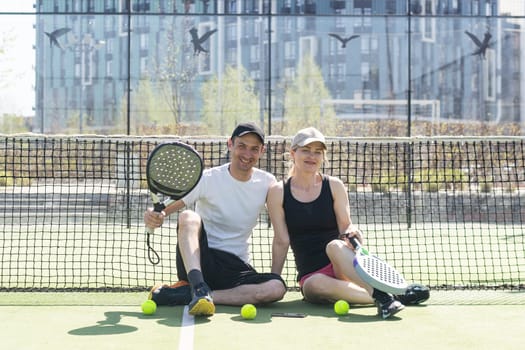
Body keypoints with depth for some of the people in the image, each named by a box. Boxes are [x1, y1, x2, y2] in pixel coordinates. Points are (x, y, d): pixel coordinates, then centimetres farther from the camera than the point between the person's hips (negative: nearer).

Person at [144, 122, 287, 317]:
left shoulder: (267, 183, 5)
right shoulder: (208, 178, -4)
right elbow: (165, 209, -11)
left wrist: (276, 273, 2)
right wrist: (154, 217, -35)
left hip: (236, 268, 3)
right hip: (196, 261, -2)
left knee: (277, 288, -29)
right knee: (189, 217, -30)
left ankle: (181, 294, -29)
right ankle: (199, 288, -45)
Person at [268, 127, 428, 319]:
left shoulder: (334, 186, 5)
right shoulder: (278, 192, 2)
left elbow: (346, 226, 3)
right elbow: (281, 241, 1)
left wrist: (352, 232, -21)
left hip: (343, 267, 0)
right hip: (310, 276, 0)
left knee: (334, 246, -35)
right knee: (316, 285, -37)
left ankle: (382, 295, -48)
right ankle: (387, 297, -41)